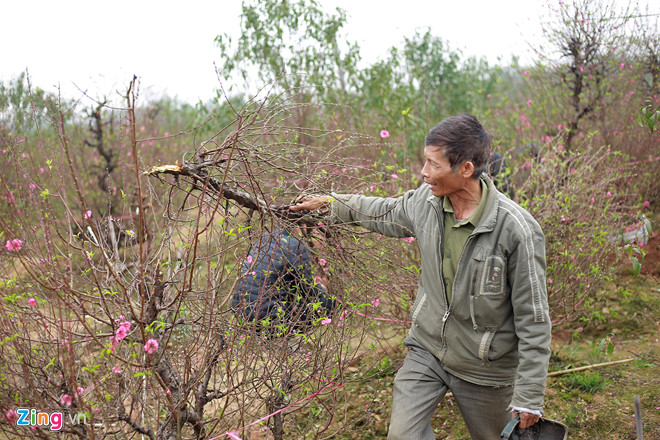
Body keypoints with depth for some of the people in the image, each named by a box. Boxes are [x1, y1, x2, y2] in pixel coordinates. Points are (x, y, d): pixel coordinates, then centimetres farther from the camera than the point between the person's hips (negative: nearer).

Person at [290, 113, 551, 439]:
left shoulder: (517, 230, -25)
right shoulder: (426, 201, -9)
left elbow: (533, 320, -19)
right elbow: (385, 212, 16)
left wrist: (529, 397, -15)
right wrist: (330, 202, 18)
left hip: (483, 368, -4)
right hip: (427, 348, 4)